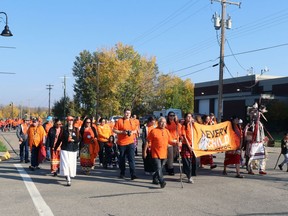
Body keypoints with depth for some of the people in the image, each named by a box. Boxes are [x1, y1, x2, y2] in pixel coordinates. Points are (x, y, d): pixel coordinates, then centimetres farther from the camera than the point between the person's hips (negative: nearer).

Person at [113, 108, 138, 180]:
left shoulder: (132, 122, 10)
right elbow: (114, 130, -5)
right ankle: (122, 173, 24)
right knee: (122, 159, 10)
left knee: (132, 158, -7)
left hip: (131, 142, 2)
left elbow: (135, 130, 18)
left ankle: (133, 174, -9)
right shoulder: (119, 121, -2)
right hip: (121, 143, -1)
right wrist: (122, 132, -16)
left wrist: (132, 132, -4)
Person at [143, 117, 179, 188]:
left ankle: (155, 179, 31)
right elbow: (147, 141, -4)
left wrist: (175, 142, -7)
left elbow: (170, 141, 14)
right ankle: (162, 182, -14)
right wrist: (145, 151, -6)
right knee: (158, 168, -12)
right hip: (155, 154, -5)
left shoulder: (166, 131, 10)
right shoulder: (154, 131, -6)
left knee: (160, 168, 14)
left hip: (164, 154, 6)